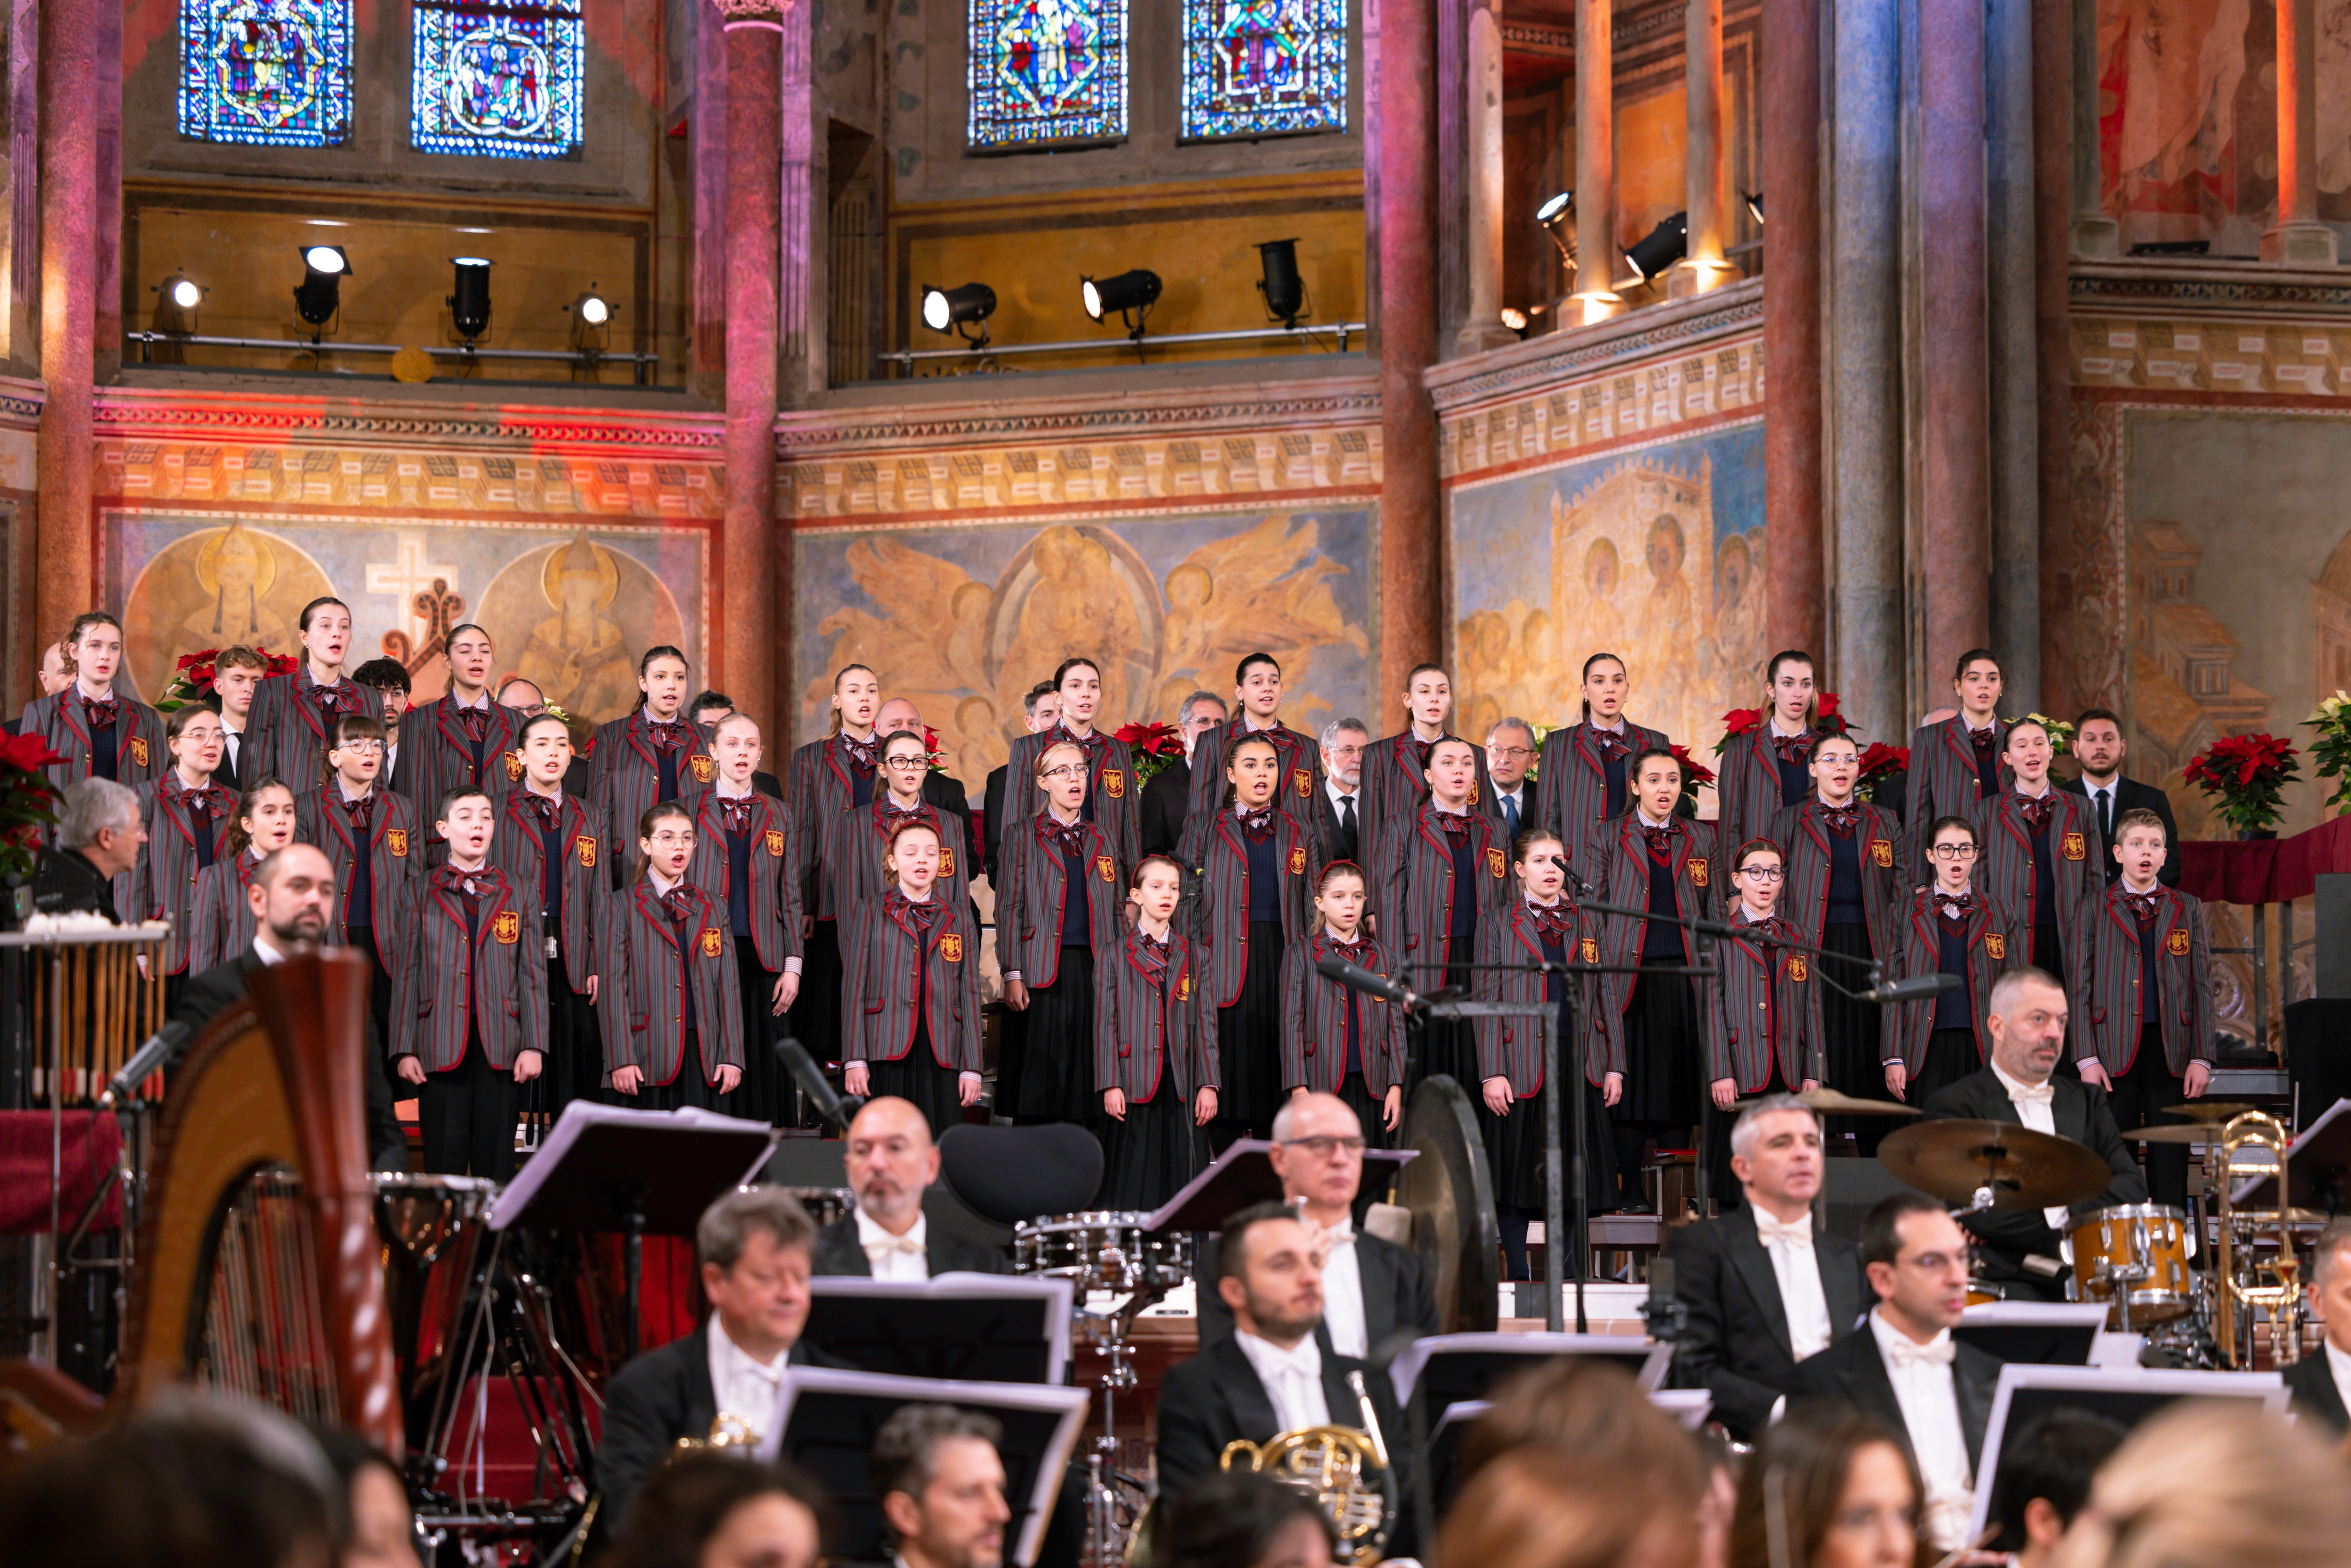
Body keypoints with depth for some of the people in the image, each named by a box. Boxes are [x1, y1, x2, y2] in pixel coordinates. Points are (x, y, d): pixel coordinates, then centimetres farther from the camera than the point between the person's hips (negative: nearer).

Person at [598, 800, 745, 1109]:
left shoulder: (709, 906, 16)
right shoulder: (623, 906, 4)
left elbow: (728, 982, 13)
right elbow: (612, 985, -2)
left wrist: (731, 1055, 4)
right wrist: (621, 1059, -11)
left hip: (702, 1053, 3)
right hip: (649, 1055, -3)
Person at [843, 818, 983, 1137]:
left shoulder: (959, 917, 16)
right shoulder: (873, 913, 10)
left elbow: (969, 992, 11)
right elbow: (854, 987, 5)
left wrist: (972, 1067, 4)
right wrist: (854, 1060, -4)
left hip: (941, 1055, 1)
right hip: (888, 1053, -1)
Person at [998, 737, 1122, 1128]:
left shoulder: (1101, 839, 16)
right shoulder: (1022, 835, 5)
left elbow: (1115, 911, 16)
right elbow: (1008, 908, 0)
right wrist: (1012, 975, -9)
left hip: (1094, 972, 3)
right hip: (1043, 973, -3)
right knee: (1039, 1080, -5)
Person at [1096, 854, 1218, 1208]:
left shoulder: (1194, 958, 13)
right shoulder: (1115, 957, 6)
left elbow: (1205, 1024, 10)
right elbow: (1105, 1025, 2)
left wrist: (1208, 1085, 1)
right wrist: (1110, 1085, -7)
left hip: (1180, 1085, 2)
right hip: (1133, 1085, -2)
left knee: (1175, 1176, 0)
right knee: (1130, 1180, -4)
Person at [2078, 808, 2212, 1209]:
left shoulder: (2188, 909, 14)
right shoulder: (2095, 907, 7)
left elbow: (2202, 985, 10)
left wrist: (2201, 1057, 1)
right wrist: (2087, 1058, -6)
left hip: (2173, 1052, 2)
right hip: (2115, 1050, -2)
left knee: (2171, 1165, 0)